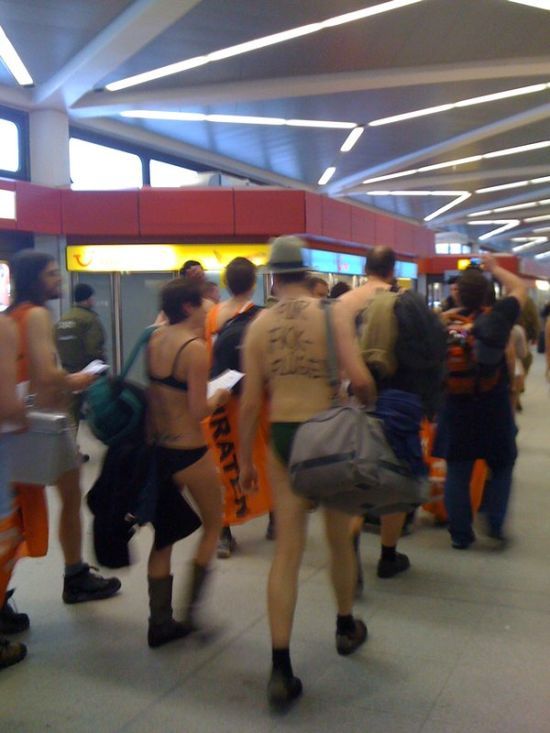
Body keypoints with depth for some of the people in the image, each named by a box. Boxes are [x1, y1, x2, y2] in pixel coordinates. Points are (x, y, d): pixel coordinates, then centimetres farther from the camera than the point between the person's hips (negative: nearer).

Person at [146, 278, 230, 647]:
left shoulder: (155, 340, 4)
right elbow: (198, 412, -18)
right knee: (213, 526, 15)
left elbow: (158, 391, 7)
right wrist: (219, 397, -1)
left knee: (163, 535, 15)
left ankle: (160, 622, 22)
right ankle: (191, 609, 14)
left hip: (158, 448, 7)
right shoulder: (195, 347, -17)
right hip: (190, 452, -7)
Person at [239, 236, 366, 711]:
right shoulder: (330, 314, -6)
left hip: (283, 435, 2)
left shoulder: (259, 325, 1)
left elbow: (250, 401, 1)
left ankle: (281, 670, 3)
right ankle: (346, 628, 41)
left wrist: (245, 459, 10)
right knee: (340, 537, 19)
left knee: (287, 551, 4)